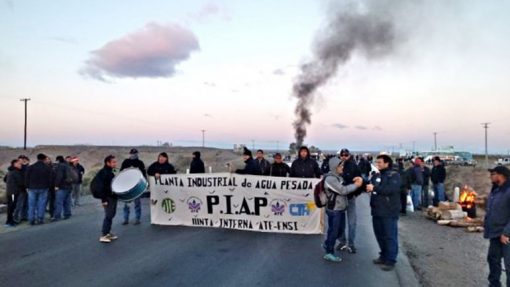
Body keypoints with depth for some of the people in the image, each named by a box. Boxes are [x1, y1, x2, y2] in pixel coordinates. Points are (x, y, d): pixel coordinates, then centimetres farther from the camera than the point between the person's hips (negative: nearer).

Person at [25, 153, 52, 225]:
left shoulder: (30, 167, 1)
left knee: (32, 204, 6)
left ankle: (31, 220, 6)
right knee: (41, 204, 3)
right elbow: (50, 179, 1)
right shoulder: (47, 168, 0)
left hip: (32, 188, 1)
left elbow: (27, 178, 3)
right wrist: (48, 186, 11)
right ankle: (40, 219, 3)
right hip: (43, 188, -1)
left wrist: (28, 186, 11)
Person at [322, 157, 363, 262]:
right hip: (334, 210, -9)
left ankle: (327, 244, 37)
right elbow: (343, 190, -22)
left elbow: (344, 188, 13)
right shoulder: (330, 179, -21)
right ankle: (329, 253, 18)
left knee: (340, 229, 18)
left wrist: (356, 182, -4)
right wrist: (356, 185, -14)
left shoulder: (338, 176, 9)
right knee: (333, 230, 3)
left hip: (340, 208, 9)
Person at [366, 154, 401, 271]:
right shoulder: (376, 176, 12)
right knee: (379, 235, 16)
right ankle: (384, 256, 30)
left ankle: (390, 261, 8)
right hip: (377, 211, 7)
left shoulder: (394, 175, -9)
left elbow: (391, 189, -24)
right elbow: (370, 187, 16)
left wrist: (374, 188, -23)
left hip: (389, 212, -7)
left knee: (390, 236, 0)